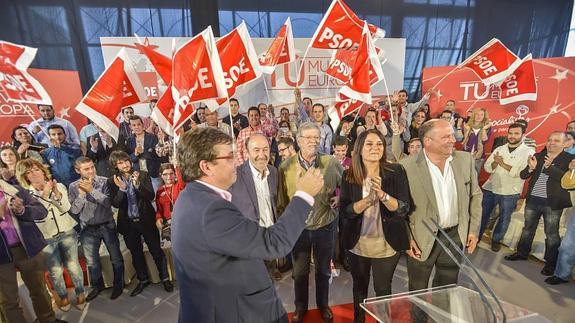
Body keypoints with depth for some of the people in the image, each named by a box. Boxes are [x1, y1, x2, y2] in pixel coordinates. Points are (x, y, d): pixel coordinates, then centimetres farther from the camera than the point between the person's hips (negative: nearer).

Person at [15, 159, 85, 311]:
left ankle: (80, 293, 27)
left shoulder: (60, 186, -1)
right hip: (46, 239, 0)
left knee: (73, 266, 6)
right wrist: (44, 195, -22)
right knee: (55, 271, 10)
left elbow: (66, 208, -10)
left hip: (67, 233, 1)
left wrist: (57, 193, -23)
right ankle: (62, 296, 34)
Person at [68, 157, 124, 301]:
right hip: (88, 229, 2)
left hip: (107, 226, -2)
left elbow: (109, 202, -18)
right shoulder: (73, 187, -3)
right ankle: (97, 286, 38)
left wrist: (92, 190, -24)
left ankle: (118, 284, 28)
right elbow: (73, 210, -4)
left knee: (116, 257, 9)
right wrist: (82, 194, -17)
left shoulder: (104, 181, -10)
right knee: (91, 261, 17)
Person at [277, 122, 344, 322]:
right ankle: (300, 307, 45)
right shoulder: (286, 167, -11)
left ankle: (323, 304, 48)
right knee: (299, 271, 19)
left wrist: (340, 197, -12)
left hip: (325, 226, 1)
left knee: (323, 270, 22)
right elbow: (282, 200, -5)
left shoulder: (332, 163, -10)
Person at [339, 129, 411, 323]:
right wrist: (368, 199, -28)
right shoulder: (349, 175, -9)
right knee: (359, 285, 23)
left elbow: (403, 208, -14)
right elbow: (344, 211, -13)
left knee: (383, 289, 17)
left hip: (387, 244, -1)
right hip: (357, 244, 1)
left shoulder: (396, 172, -11)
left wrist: (381, 194, -32)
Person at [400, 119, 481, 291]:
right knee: (417, 294, 17)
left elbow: (475, 195, 7)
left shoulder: (465, 159, -4)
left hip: (456, 236, 4)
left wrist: (473, 230, 5)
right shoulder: (407, 166, -19)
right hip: (422, 239, -4)